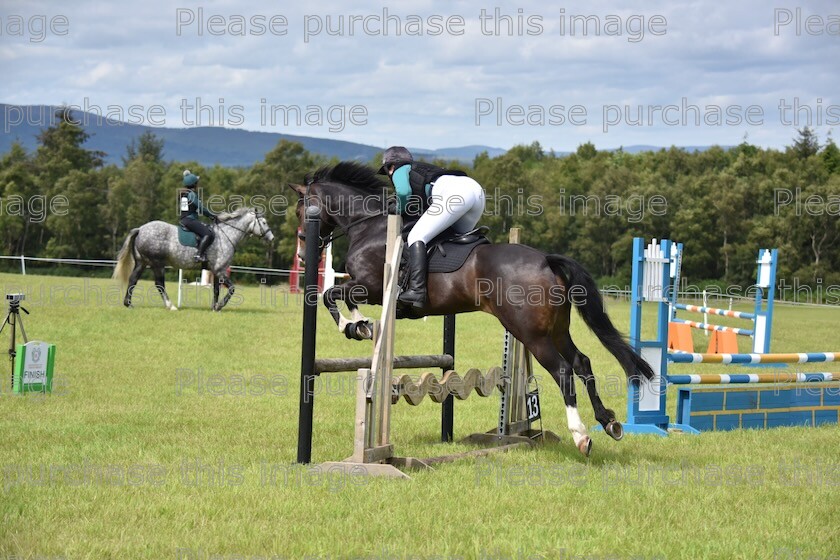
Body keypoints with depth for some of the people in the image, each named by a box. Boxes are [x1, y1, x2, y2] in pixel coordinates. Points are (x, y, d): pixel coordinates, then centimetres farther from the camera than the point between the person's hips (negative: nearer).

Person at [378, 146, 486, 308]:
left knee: (416, 237, -9)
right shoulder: (423, 168, 41)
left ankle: (416, 290, -25)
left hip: (453, 191, -8)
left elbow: (404, 192, -2)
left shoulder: (399, 170, 20)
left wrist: (398, 212, 13)